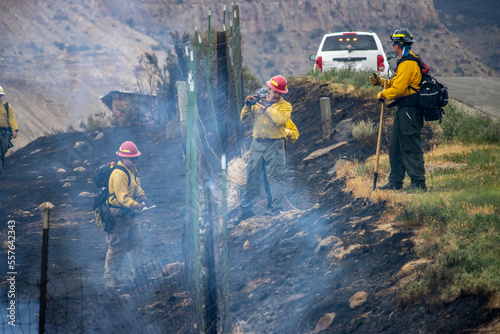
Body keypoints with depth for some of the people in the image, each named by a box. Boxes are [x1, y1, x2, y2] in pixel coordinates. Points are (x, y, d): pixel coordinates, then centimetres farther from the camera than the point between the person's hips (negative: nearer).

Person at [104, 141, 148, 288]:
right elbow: (122, 197, -29)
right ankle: (110, 278, 4)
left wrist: (142, 196, -2)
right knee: (117, 247, -4)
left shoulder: (132, 170, 11)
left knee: (137, 241, 16)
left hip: (128, 214, 10)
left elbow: (137, 187, 19)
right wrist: (136, 205, -39)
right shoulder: (119, 174, -22)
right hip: (118, 215, -10)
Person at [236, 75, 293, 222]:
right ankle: (247, 209, 13)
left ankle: (276, 209, -10)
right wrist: (247, 106, -2)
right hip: (257, 144, 4)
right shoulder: (258, 103, 15)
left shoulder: (285, 106, 4)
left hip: (274, 145, -4)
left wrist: (267, 108, -9)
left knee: (276, 176, -9)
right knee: (252, 177, 7)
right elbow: (246, 120, 13)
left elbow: (280, 120, -15)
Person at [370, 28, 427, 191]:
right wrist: (381, 82, 15)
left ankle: (419, 183, -4)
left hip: (409, 111, -11)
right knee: (395, 147, 15)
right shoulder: (407, 61, 17)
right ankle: (395, 182, 21)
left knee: (410, 147, -7)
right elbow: (397, 84, 24)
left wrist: (382, 94, -5)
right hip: (404, 110, 11)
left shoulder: (408, 64, -18)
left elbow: (398, 89, -21)